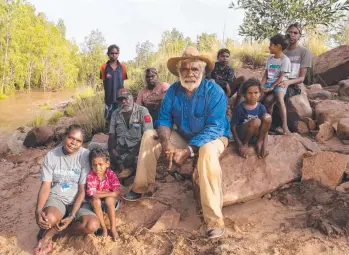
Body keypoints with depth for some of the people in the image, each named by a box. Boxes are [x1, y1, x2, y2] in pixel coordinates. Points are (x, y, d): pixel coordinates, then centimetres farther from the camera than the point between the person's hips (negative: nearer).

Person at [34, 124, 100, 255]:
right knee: (50, 219, -37)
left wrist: (72, 216, -20)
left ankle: (52, 231, -7)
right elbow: (45, 186, -5)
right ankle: (47, 235, 0)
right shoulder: (51, 156, -5)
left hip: (77, 201, 1)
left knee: (92, 225, -29)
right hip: (56, 198, -1)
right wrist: (38, 210, -23)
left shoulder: (85, 156, -11)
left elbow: (82, 190, -10)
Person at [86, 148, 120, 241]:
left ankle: (113, 228, -19)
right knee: (96, 201, -31)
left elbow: (116, 193, -22)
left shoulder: (111, 174, -17)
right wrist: (108, 192, -21)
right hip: (97, 203, 0)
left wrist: (99, 193, -22)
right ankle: (104, 228, -18)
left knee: (109, 199, -32)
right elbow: (92, 194, -23)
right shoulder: (90, 176, -17)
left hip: (111, 202, 0)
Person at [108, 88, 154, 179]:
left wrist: (139, 152, -22)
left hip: (137, 148, -4)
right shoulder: (115, 114, 9)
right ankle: (129, 168, -6)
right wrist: (112, 150, -11)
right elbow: (112, 136, 8)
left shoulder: (142, 111, -6)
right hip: (121, 147, 5)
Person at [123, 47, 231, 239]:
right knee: (149, 136, -4)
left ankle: (214, 218, -34)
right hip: (184, 137, 6)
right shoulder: (173, 91, -7)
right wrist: (166, 144, -28)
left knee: (207, 151, -40)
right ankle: (144, 187, 7)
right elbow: (164, 120, -7)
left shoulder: (214, 91, -23)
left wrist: (188, 151, -38)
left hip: (213, 137, -5)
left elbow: (214, 128, -29)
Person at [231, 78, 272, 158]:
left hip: (254, 135, 3)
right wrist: (240, 145, -19)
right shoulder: (239, 108, -14)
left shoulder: (261, 107, -4)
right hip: (241, 134, -3)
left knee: (267, 117, -24)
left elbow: (265, 126, -2)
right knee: (256, 122, -35)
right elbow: (233, 127, -11)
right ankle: (245, 143, -7)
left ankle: (259, 142, -6)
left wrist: (265, 146, -14)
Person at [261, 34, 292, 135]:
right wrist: (261, 86, -4)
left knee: (279, 99, -35)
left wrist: (272, 87, -20)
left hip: (279, 84, -6)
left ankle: (285, 126, -37)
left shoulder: (285, 59, -5)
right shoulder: (270, 59, 16)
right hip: (269, 83, 6)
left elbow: (281, 77, -11)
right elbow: (266, 75, 13)